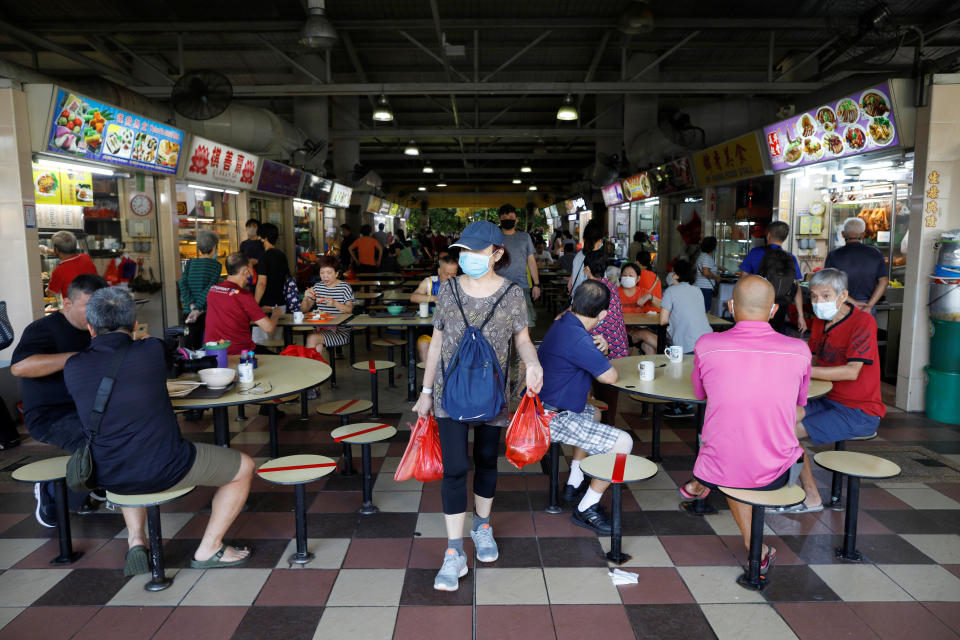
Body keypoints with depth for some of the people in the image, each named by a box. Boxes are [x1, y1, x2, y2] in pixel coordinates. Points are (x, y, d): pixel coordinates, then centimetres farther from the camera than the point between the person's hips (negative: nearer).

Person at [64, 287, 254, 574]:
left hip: (109, 478, 5)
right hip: (165, 470, -5)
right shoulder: (151, 350, -11)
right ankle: (209, 549, 18)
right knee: (244, 467, 16)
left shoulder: (73, 367, -2)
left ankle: (135, 539, 26)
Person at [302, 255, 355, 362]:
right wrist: (306, 298, -6)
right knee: (319, 347, -30)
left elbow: (349, 310, -9)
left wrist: (335, 303, -27)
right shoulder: (317, 287, 14)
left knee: (312, 338, -26)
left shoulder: (344, 287, 1)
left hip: (341, 331, -3)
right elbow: (304, 309, 16)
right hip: (321, 328, 3)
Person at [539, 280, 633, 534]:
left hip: (544, 409, 11)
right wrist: (603, 361, 2)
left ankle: (574, 484, 38)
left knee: (593, 412, 35)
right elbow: (610, 377, -19)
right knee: (623, 442, -13)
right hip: (555, 419, -11)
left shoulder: (562, 323, 6)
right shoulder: (578, 339, -26)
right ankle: (586, 509, 1)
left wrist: (597, 348, 3)